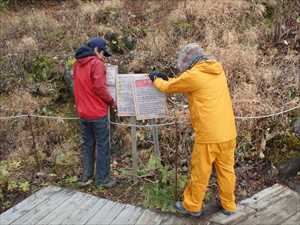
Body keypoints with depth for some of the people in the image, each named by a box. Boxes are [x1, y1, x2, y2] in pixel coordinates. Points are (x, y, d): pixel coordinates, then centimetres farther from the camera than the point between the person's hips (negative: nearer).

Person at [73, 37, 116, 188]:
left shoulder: (77, 64, 11)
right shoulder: (97, 63, -13)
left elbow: (79, 87, 13)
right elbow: (100, 88, -19)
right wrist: (111, 101, -7)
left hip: (83, 113, 7)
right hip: (98, 113, -7)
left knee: (87, 145, 16)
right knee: (102, 146, 3)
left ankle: (86, 177, 23)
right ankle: (102, 179, 10)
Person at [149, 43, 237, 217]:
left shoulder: (193, 75, -12)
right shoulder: (218, 69, 9)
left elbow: (168, 87, 2)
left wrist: (156, 79, 22)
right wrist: (167, 78, 24)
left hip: (209, 135, -7)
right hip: (228, 132, 7)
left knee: (200, 173, 9)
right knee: (226, 170, 18)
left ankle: (192, 206, 26)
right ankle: (228, 205, 32)